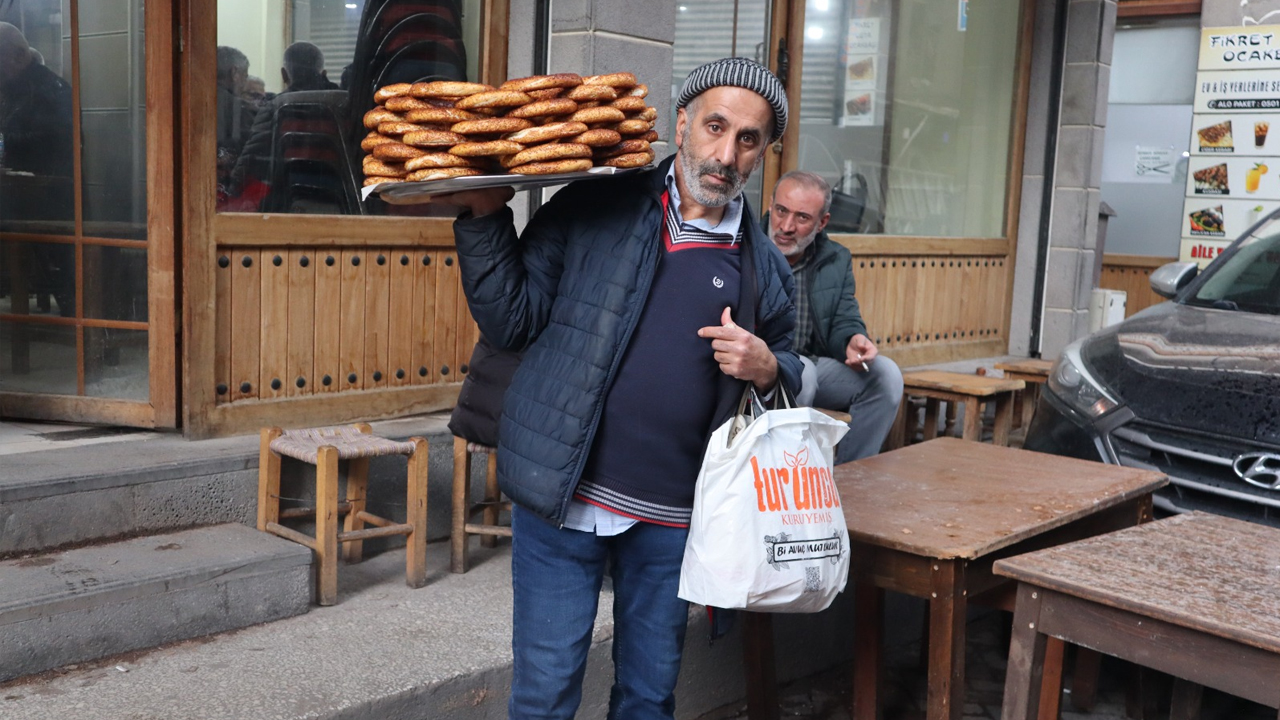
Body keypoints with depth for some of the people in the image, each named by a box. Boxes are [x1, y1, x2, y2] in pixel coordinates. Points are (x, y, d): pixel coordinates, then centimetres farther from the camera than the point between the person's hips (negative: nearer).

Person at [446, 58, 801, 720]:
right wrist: (483, 218, -15)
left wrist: (766, 368, -6)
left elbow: (792, 376, 17)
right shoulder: (593, 208, -4)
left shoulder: (764, 267, 5)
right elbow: (512, 321, -3)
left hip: (674, 518, 3)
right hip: (564, 498, -2)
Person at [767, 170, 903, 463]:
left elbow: (845, 323, 7)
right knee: (802, 373, -35)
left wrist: (853, 340, -19)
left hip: (815, 364, 6)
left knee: (885, 374, -13)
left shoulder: (836, 260, 10)